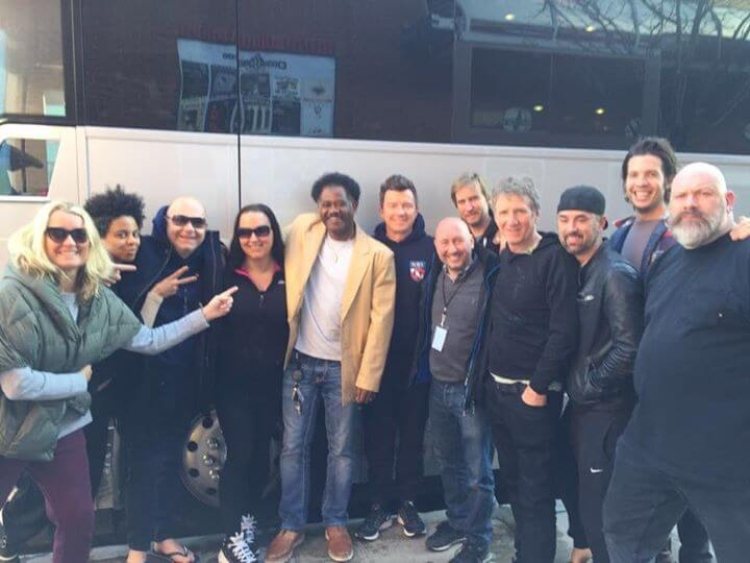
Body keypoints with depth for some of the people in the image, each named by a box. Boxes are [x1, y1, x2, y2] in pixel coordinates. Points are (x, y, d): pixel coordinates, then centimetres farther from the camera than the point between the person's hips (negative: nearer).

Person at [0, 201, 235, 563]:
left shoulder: (99, 299, -3)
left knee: (79, 520, 13)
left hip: (63, 428, 6)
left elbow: (148, 340, 3)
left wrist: (205, 314, -1)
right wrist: (79, 380, -11)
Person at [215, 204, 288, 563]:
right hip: (234, 381, -2)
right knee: (239, 455, -3)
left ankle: (246, 524, 33)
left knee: (261, 454, 14)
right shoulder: (227, 274, -4)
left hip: (272, 381, 2)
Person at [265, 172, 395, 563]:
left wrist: (368, 376, -10)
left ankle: (335, 524, 30)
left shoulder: (378, 255, -7)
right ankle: (291, 526, 25)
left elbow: (381, 319, -8)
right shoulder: (301, 230, 0)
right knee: (293, 447, 9)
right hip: (300, 362, 2)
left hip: (345, 366, -2)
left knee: (342, 450, 11)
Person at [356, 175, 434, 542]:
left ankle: (407, 504, 29)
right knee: (378, 435, 10)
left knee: (413, 434, 13)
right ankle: (379, 505, 25)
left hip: (418, 360, 0)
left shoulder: (431, 249, -3)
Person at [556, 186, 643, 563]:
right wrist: (574, 386, 7)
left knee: (598, 505, 1)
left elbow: (629, 346, -22)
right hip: (581, 405, 8)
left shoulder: (616, 274, -17)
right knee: (583, 493, 20)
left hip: (606, 411, -8)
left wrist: (590, 385, -14)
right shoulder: (575, 272, 10)